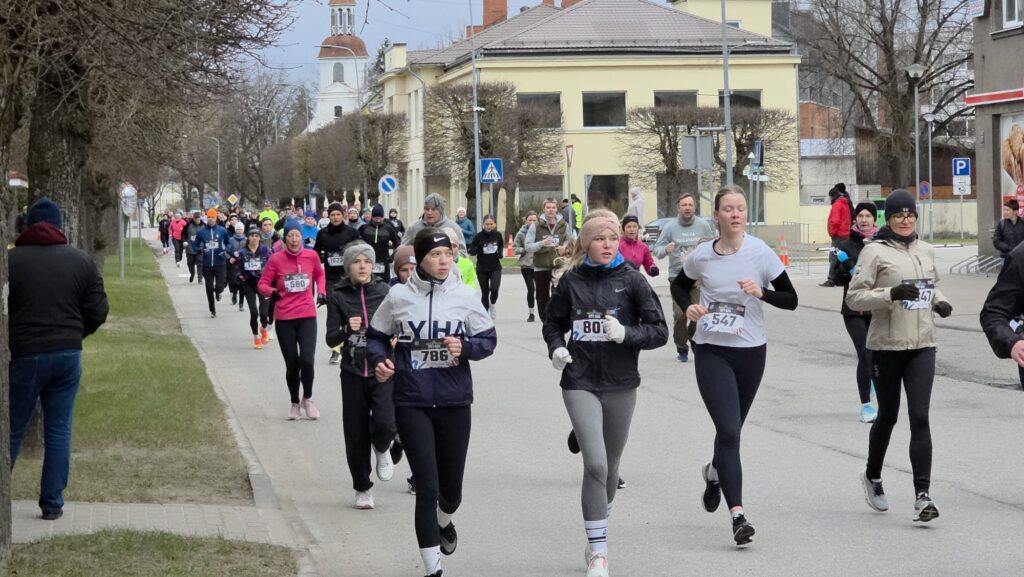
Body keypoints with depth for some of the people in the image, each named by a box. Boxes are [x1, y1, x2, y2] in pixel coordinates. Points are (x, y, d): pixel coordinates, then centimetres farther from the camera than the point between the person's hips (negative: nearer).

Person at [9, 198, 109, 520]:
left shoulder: (11, 260, -6)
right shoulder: (81, 261, 3)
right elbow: (98, 311, 2)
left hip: (24, 356, -2)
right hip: (67, 354, 3)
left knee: (12, 431, 7)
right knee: (59, 431, 9)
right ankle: (52, 503, 10)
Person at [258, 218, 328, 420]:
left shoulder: (311, 256, -1)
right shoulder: (276, 259, -6)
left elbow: (319, 275, 20)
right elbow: (262, 284, 0)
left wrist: (321, 292, 6)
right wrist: (272, 292, -20)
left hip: (307, 316, 0)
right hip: (284, 318, 0)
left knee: (307, 360, -15)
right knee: (292, 364, 5)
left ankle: (308, 398, 10)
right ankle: (295, 403, 27)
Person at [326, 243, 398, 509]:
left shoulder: (384, 292, 0)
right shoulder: (338, 296, -2)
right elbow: (331, 339, -5)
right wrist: (348, 330, -24)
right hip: (353, 373, 0)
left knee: (384, 423, -21)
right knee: (356, 435, 4)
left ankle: (382, 449, 15)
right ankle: (362, 488, 23)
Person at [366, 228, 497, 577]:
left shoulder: (465, 296, -2)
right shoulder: (399, 296, -4)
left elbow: (488, 339, 4)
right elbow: (376, 337, 8)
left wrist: (465, 348, -16)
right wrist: (379, 360, -12)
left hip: (455, 403, 2)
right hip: (412, 404, -2)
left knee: (451, 487, 13)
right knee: (427, 487, -6)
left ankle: (445, 522, 51)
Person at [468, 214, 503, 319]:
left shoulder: (497, 235, 0)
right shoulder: (478, 236, -7)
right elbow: (472, 252, -5)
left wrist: (500, 253, -3)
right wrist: (478, 247, -26)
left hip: (495, 268, 1)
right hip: (482, 269, -1)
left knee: (494, 288, -19)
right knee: (484, 292, 5)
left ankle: (493, 304, 11)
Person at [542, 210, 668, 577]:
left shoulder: (631, 281, -3)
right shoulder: (572, 281, 0)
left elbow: (659, 332, -4)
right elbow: (553, 323, 14)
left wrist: (626, 333, -21)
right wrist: (556, 348, -6)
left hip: (621, 385, 1)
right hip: (580, 384, -1)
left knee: (610, 466, 15)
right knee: (595, 464, -14)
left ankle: (599, 530, 39)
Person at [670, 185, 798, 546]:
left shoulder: (760, 253, -7)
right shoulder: (702, 255, -3)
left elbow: (791, 300, -4)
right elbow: (679, 285, 17)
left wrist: (761, 292, -22)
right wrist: (688, 306, -4)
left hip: (750, 351, 1)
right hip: (711, 351, -1)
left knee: (731, 429, 15)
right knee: (728, 430, -14)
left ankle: (714, 472, 50)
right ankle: (737, 514, -17)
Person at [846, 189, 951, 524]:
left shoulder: (926, 251, 11)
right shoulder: (875, 251, -6)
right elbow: (854, 297, -11)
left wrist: (938, 302, 6)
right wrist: (892, 293, -23)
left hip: (922, 345, 3)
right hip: (886, 345, -3)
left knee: (919, 417, -9)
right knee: (888, 417, 11)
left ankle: (922, 495, -13)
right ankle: (872, 476, 38)